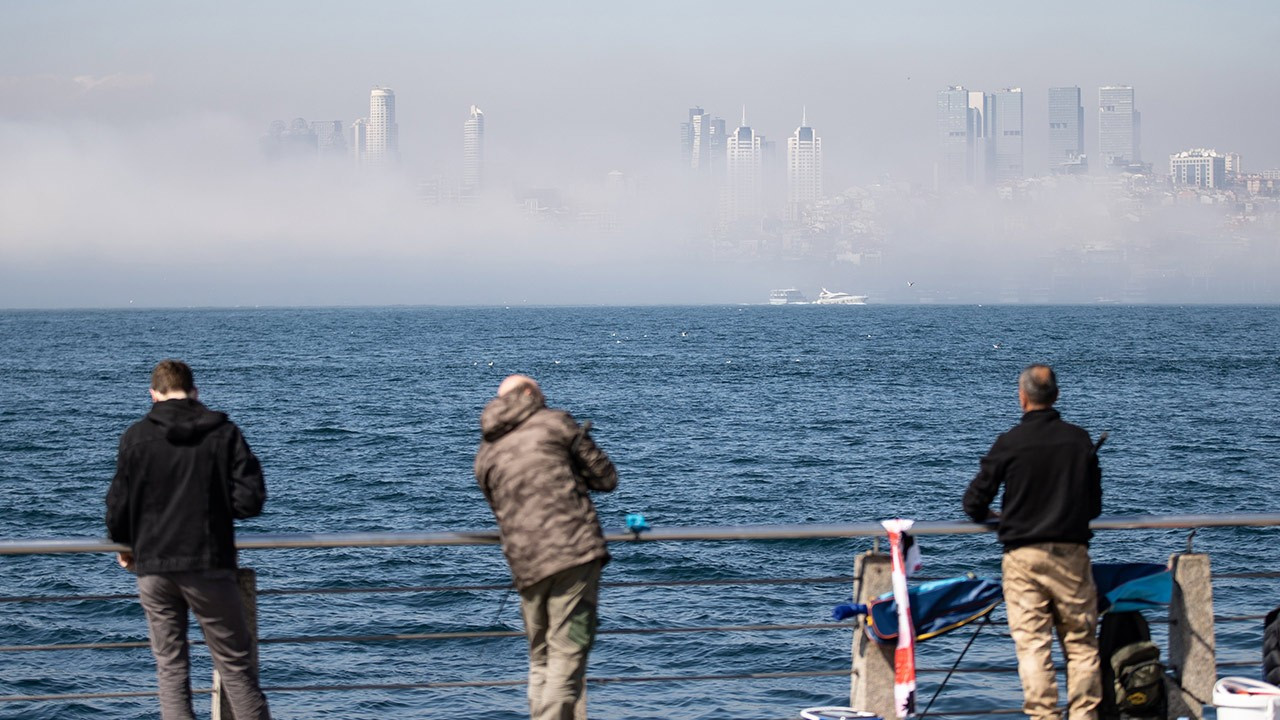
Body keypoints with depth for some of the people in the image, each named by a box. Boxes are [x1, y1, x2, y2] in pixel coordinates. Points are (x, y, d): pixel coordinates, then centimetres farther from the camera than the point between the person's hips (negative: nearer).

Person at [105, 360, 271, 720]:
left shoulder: (136, 436, -1)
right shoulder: (223, 432, -3)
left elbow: (118, 505, 1)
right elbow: (250, 501, -8)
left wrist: (124, 545, 21)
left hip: (153, 567, 1)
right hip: (208, 565, -1)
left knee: (170, 666, 8)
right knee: (235, 663, 5)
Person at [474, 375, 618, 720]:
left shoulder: (485, 454, 17)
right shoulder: (554, 423, 6)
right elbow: (606, 479, 8)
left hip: (525, 565, 4)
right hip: (575, 550, -4)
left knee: (541, 660, 15)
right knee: (567, 654, -6)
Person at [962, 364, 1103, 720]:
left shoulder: (1009, 443, -5)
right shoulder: (1080, 440, 5)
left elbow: (974, 504, 0)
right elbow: (1095, 505, 14)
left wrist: (995, 516, 21)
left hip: (1023, 554, -2)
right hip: (1072, 552, 2)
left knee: (1032, 643, -2)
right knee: (1081, 643, 8)